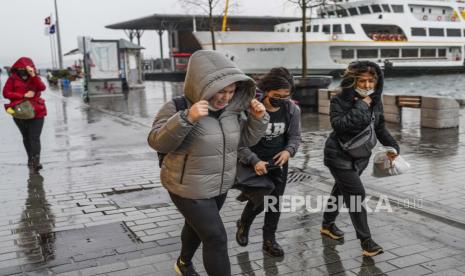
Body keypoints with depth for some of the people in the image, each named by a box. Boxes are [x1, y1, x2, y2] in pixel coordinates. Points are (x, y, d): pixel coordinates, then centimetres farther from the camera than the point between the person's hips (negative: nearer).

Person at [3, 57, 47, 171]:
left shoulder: (35, 78, 4)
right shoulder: (13, 78, 0)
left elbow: (42, 87, -15)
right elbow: (6, 93, -8)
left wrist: (33, 75, -27)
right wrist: (24, 95, -16)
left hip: (36, 112, -1)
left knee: (35, 137, -10)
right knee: (26, 137, 16)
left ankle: (36, 161, -15)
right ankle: (30, 158, 30)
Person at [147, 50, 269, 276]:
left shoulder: (231, 109, -3)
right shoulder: (178, 107, -20)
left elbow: (247, 138, 6)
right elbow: (157, 142, -26)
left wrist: (258, 118, -13)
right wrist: (186, 118, -39)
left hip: (220, 186, 7)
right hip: (189, 189, -7)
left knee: (198, 226, 26)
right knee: (216, 238, -4)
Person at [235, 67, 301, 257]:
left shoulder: (292, 109, -8)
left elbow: (295, 136, 3)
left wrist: (288, 151, -18)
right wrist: (254, 161, -28)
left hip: (279, 162, 4)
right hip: (255, 162, -4)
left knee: (275, 200, 8)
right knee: (259, 200, -4)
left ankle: (269, 240, 25)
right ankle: (244, 224, 30)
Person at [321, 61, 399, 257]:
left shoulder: (375, 100, 0)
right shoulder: (340, 100, -18)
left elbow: (380, 128, 9)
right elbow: (338, 124, -33)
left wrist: (392, 146, -2)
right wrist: (360, 107, -31)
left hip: (361, 156, 7)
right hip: (339, 156, -7)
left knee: (341, 190, 21)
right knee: (356, 194, -14)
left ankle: (327, 225, 41)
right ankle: (365, 240, -4)